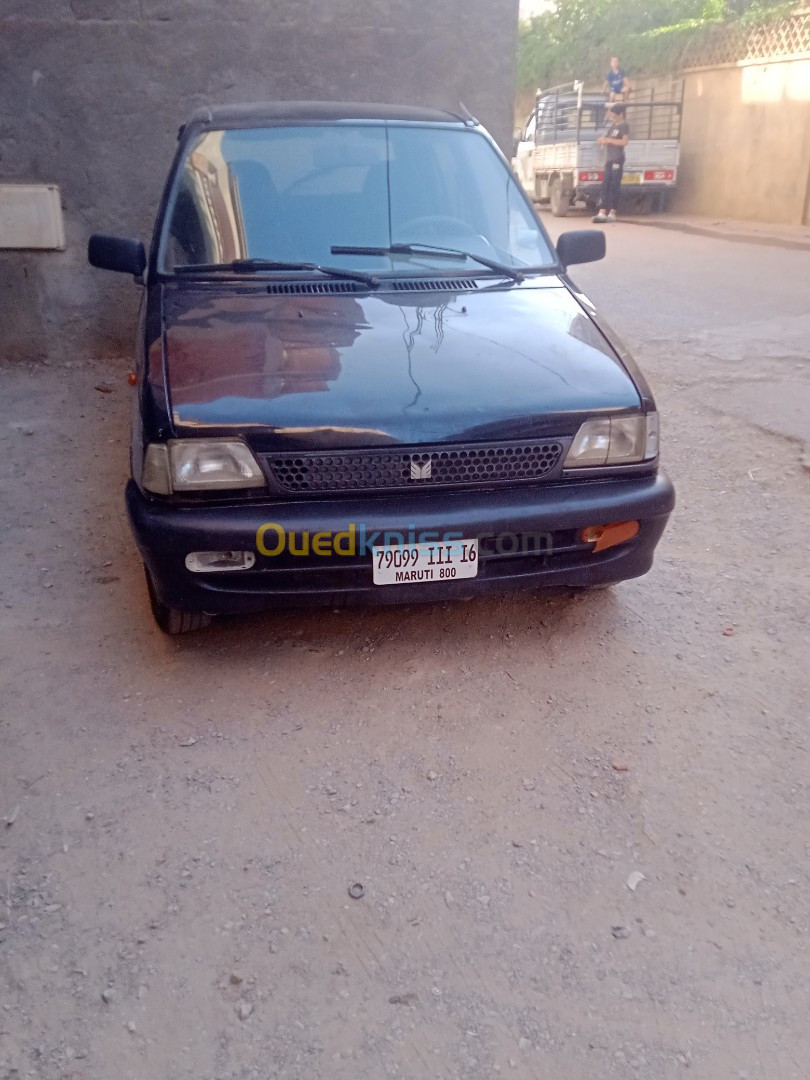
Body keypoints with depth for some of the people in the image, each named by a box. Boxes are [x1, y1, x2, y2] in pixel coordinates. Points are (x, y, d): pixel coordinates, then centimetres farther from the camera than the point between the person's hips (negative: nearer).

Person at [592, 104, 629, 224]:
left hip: (617, 159, -8)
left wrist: (608, 140, -15)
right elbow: (605, 138, 26)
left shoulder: (624, 126, -5)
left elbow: (624, 141, -16)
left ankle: (612, 212, -4)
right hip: (609, 159, 8)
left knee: (614, 186, -6)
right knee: (605, 185, -1)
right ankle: (602, 212, -6)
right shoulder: (612, 126, 18)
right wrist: (602, 139, 2)